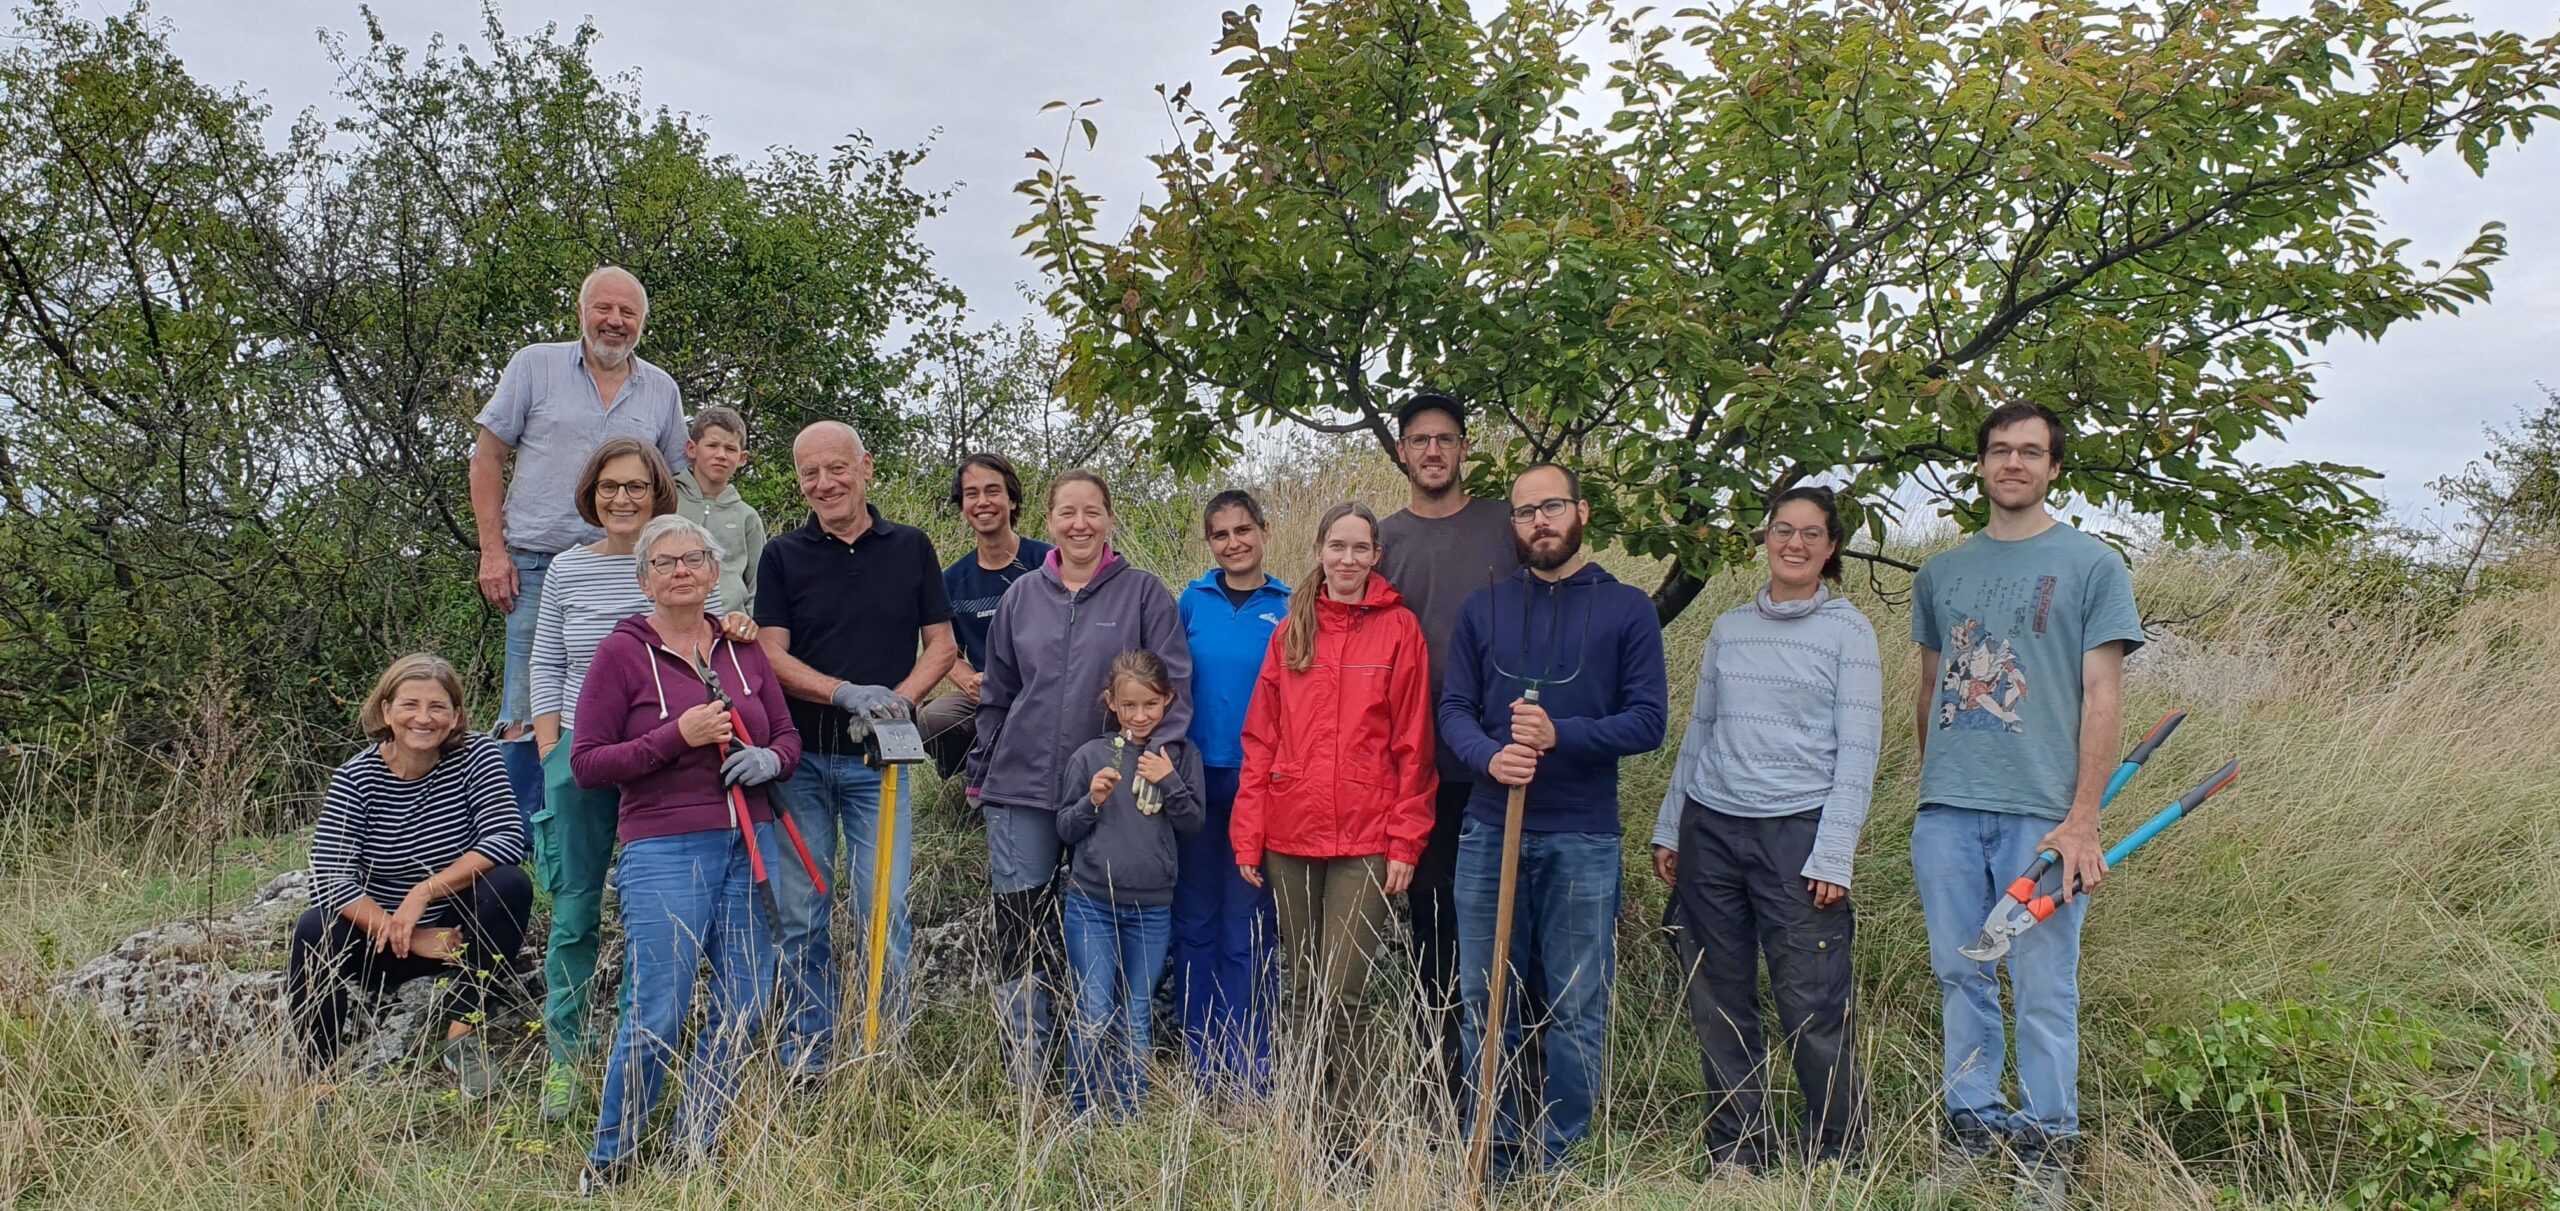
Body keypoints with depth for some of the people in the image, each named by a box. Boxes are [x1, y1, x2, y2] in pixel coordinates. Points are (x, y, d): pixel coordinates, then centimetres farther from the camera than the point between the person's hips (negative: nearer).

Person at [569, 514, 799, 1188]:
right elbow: (586, 762, -4)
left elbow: (788, 736, 17)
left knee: (744, 1010, 5)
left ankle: (694, 1152, 21)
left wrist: (769, 760, -6)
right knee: (657, 1016, -7)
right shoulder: (622, 652, -1)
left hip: (750, 847, 5)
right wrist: (677, 736, -15)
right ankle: (608, 1162, 13)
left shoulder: (743, 649, 11)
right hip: (665, 851, -5)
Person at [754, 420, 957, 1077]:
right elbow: (772, 655, -3)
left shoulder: (910, 548, 7)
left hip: (878, 759, 0)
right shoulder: (783, 555, 5)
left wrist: (900, 698, -12)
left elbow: (940, 644, 7)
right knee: (801, 918, 5)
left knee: (883, 914, -1)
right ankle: (805, 1059, 16)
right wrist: (847, 693, -19)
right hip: (799, 756, 1)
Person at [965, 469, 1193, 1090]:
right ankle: (1025, 1080, 10)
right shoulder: (1023, 596, 10)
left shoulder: (1143, 593, 1)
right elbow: (996, 695, 15)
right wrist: (981, 776, 14)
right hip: (1020, 789, 2)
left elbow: (1175, 685, -2)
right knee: (1021, 934, 1)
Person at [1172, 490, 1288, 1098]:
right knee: (1195, 920, 7)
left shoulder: (1289, 608, 0)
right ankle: (1200, 1058, 18)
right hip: (1195, 777, 2)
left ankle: (1247, 1065, 13)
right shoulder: (1192, 601, 5)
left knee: (1248, 925, 3)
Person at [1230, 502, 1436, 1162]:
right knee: (1303, 994, 11)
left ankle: (1349, 1139, 3)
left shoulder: (1398, 628, 0)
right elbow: (1260, 739, 8)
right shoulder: (1290, 631, 9)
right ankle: (1325, 1120, 25)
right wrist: (1248, 836, 3)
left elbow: (1412, 744, -2)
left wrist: (1405, 842, -6)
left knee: (1339, 999, -9)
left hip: (1365, 841, -4)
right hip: (1290, 838, 4)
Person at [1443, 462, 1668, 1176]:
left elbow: (1648, 720, -4)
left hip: (1582, 841, -2)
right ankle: (1491, 1157, 20)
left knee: (1577, 1011, 3)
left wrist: (1559, 736, -19)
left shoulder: (1627, 609, 2)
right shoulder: (1483, 609, 10)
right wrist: (1491, 756, -17)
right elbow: (1453, 710, 5)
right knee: (1484, 1003, 8)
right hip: (1488, 832, 2)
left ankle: (1557, 1163, 15)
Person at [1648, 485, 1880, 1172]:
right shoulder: (1728, 629, 13)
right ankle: (1737, 1150, 20)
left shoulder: (1848, 631, 1)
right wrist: (1669, 830, 14)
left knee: (1813, 1007, -7)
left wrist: (1833, 857, -10)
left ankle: (1837, 1158, 9)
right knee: (1719, 1002, 7)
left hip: (1796, 832, -4)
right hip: (1711, 829, 4)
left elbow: (1858, 750, -4)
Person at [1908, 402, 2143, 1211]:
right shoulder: (1941, 574, 14)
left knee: (2043, 989, 1)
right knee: (1960, 979, 9)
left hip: (2040, 812, -4)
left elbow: (2102, 697, -3)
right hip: (1946, 811, 4)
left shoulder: (2092, 565, 2)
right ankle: (1973, 1128, 20)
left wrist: (2082, 819, -10)